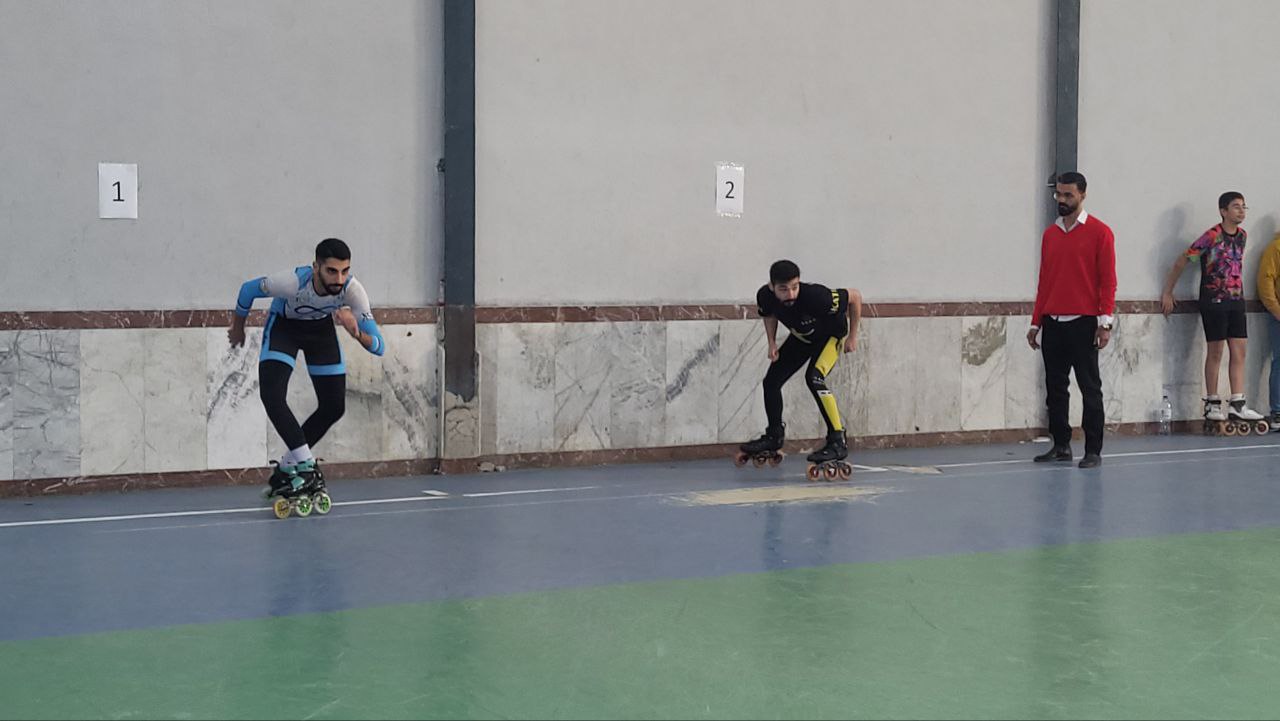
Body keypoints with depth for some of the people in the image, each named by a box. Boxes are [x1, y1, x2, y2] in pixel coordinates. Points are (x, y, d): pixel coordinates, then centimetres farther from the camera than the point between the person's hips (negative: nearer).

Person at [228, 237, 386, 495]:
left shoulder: (352, 290, -34)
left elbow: (379, 347, -31)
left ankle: (286, 468, 17)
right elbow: (248, 289, -18)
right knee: (272, 396, -24)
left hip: (321, 326, 3)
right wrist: (238, 327, -2)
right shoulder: (292, 282, -40)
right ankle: (306, 466, -19)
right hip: (284, 324, -3)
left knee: (334, 407, 0)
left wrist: (356, 333, -53)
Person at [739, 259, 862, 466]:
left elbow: (855, 296, -25)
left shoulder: (816, 296, -42)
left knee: (814, 378, -29)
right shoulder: (765, 296, -27)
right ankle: (774, 436, 28)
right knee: (771, 381, 5)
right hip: (801, 337, 6)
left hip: (831, 334, -6)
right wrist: (772, 343, -10)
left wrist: (852, 336, -17)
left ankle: (838, 442, -23)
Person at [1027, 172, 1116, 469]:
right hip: (1053, 322, 5)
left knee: (1090, 388, -1)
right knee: (1055, 388, 8)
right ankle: (1061, 445, 18)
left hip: (1084, 323, -5)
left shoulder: (1099, 232, -2)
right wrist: (1036, 322, 13)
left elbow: (1108, 280, -5)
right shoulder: (1049, 234, 13)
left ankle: (1093, 451, 3)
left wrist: (1105, 321, -12)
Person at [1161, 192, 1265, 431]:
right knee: (1215, 351, -1)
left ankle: (1237, 405, 1)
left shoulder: (1242, 236, 8)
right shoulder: (1211, 237, -12)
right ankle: (1212, 405, 7)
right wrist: (1167, 293, -4)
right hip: (1214, 301, -6)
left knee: (1239, 351, 1)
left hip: (1236, 300, 6)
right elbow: (1181, 261, -7)